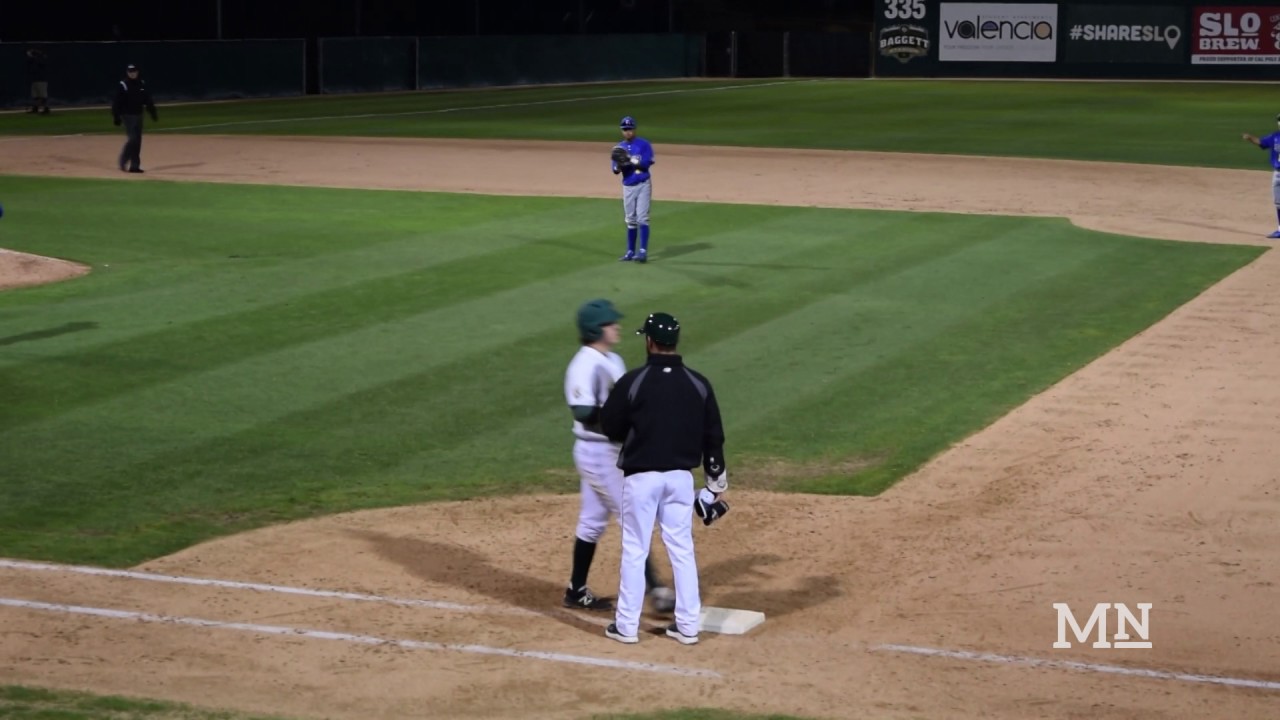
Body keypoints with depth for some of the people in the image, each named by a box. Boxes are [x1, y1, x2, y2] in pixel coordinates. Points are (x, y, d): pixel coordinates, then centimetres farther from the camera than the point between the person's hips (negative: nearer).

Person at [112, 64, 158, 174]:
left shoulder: (142, 84, 8)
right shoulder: (123, 86, -8)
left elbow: (148, 101, 13)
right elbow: (117, 103, -11)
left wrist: (153, 113, 9)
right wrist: (116, 117, -16)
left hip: (138, 115, 6)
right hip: (128, 115, -6)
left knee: (137, 140, 5)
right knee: (132, 138, -13)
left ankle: (134, 165, 9)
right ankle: (123, 162, 0)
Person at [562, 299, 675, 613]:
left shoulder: (614, 361, 11)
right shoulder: (585, 366, -20)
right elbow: (583, 413, -28)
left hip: (612, 450, 9)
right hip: (597, 453, -9)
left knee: (593, 521, 15)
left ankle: (577, 591, 24)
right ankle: (654, 589, -4)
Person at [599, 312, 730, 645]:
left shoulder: (633, 381, -11)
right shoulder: (699, 384, 0)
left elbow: (609, 427, -3)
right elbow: (714, 437, 3)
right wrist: (715, 485, 11)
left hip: (641, 475, -3)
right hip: (681, 476, 3)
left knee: (634, 550, 4)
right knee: (682, 549, 10)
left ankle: (627, 625, 9)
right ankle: (688, 625, 13)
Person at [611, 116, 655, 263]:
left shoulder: (644, 144, -4)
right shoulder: (619, 148, 8)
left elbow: (648, 162, -16)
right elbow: (615, 170, 2)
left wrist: (630, 159, -22)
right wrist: (619, 163, -20)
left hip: (643, 185, -4)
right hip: (628, 186, 4)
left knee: (642, 218, -11)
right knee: (631, 220, 8)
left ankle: (643, 251, -16)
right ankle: (631, 251, 13)